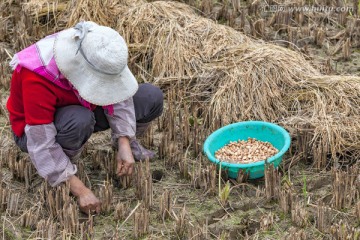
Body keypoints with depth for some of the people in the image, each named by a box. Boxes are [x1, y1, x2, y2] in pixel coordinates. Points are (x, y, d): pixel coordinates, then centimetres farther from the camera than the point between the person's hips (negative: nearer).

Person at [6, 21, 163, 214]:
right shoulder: (37, 77, -40)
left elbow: (118, 92, -14)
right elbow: (41, 145, -37)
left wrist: (124, 144, -26)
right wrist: (80, 190, -36)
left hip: (83, 108, 5)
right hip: (35, 129, -5)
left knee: (152, 97, -12)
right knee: (79, 120, -42)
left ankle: (130, 143, 17)